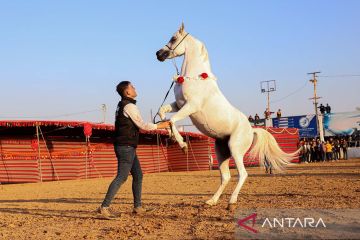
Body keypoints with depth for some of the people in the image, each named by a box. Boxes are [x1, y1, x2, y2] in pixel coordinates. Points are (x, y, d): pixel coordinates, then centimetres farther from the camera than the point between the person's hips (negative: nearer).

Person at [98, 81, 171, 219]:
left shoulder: (122, 106, 17)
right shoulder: (129, 106, -13)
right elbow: (142, 125, -13)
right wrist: (161, 126, -4)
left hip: (127, 147, 10)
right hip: (126, 147, -10)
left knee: (138, 175, 13)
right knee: (122, 177, -12)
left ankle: (138, 207, 16)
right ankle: (104, 207, -15)